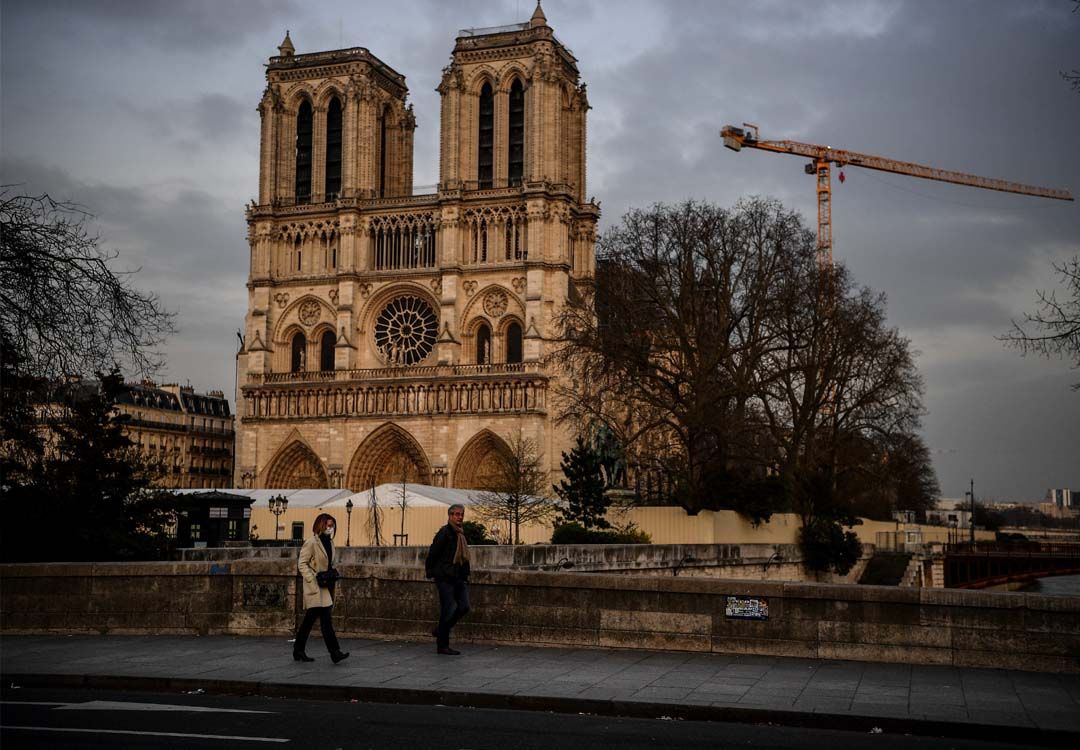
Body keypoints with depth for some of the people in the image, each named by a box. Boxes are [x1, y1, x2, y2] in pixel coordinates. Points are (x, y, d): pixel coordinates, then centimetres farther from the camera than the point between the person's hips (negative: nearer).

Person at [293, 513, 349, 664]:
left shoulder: (330, 542, 14)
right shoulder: (311, 543, -10)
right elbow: (302, 564, -11)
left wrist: (334, 573, 10)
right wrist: (313, 580, -17)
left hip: (326, 586, 8)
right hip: (316, 588, -8)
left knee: (309, 619, 13)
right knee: (325, 619, -12)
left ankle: (298, 651, 21)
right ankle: (335, 652, -14)